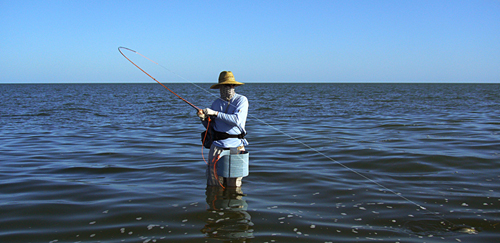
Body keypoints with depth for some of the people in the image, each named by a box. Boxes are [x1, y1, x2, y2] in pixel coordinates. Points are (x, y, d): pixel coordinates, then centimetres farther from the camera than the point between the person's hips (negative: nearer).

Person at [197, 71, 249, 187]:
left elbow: (237, 120, -18)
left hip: (235, 145, -2)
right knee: (213, 183, -1)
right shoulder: (216, 103, 11)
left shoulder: (242, 100, -1)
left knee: (233, 185, 1)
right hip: (217, 142, 3)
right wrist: (203, 118, -6)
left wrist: (215, 113, -21)